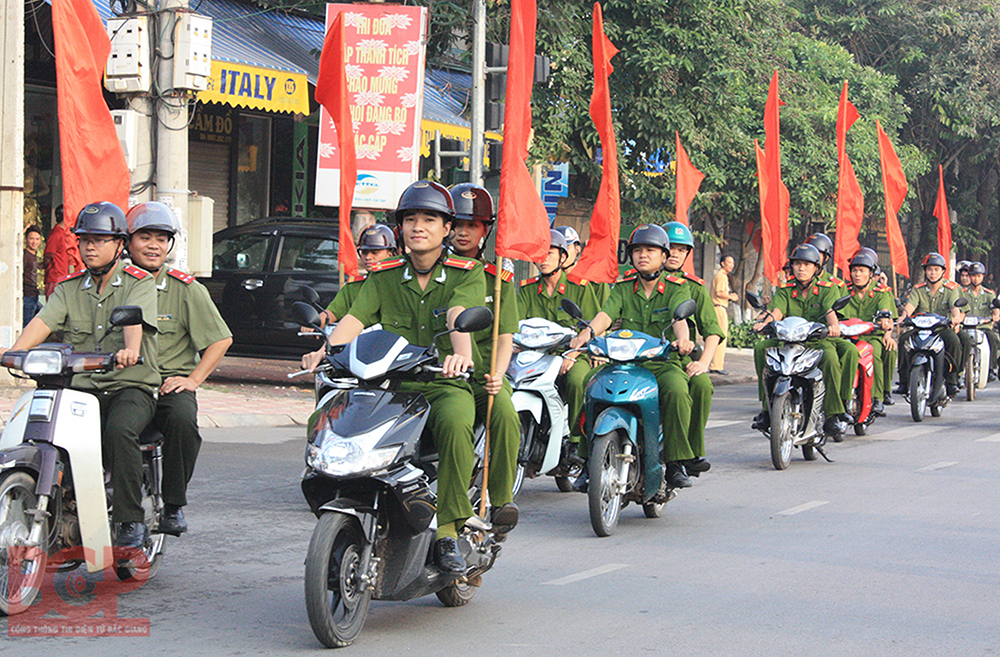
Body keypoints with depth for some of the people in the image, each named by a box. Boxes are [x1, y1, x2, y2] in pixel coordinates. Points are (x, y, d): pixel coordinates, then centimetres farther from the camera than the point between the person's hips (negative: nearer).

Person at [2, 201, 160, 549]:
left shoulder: (139, 283, 2)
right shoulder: (69, 288, 14)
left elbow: (135, 320, -19)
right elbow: (44, 321, -3)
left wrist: (130, 350, -41)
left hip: (131, 386, -4)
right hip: (80, 388, 4)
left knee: (119, 429, -34)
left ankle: (131, 520, -25)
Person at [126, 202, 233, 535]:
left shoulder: (187, 290, 6)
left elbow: (221, 339, 8)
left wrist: (193, 379, -4)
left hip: (169, 383, -1)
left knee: (182, 419, -34)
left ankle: (174, 505, -16)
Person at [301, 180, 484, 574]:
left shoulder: (468, 274, 3)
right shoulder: (384, 277, 13)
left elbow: (459, 314, -18)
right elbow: (355, 318, -3)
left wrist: (461, 352, -39)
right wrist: (326, 349, -24)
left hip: (447, 385, -3)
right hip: (391, 386, 3)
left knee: (455, 423, -37)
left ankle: (447, 531, -26)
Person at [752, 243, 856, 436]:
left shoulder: (829, 289, 6)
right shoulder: (785, 291, 13)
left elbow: (831, 311, -14)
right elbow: (777, 310, -6)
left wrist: (834, 325, -37)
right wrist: (766, 321, -30)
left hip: (820, 340, -3)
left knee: (831, 359, -35)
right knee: (761, 348, -24)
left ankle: (833, 415, -27)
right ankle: (767, 408, -21)